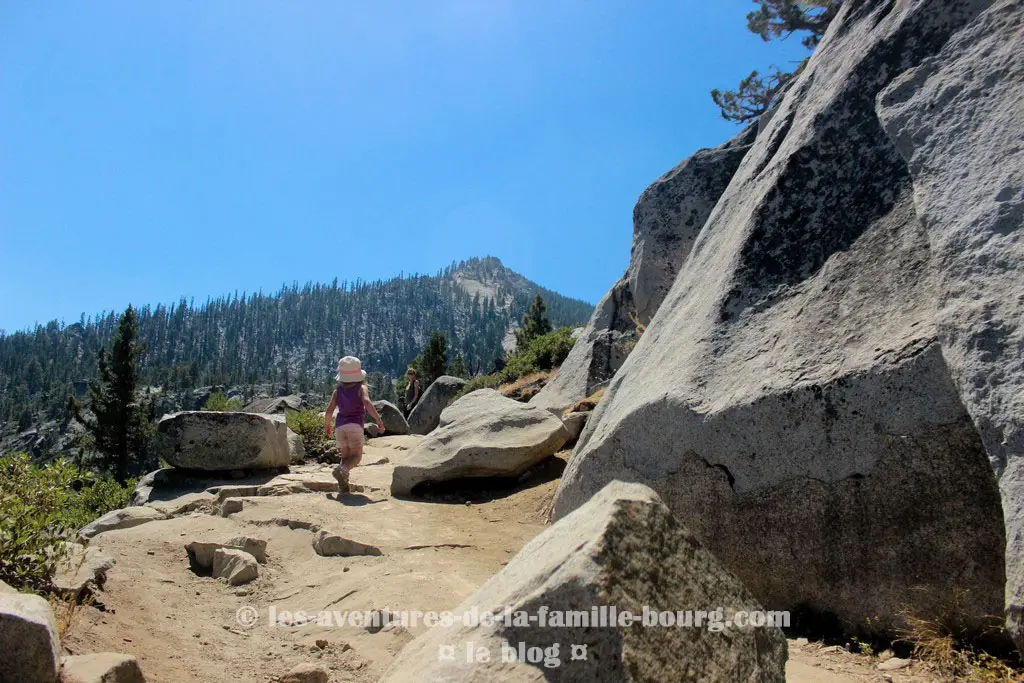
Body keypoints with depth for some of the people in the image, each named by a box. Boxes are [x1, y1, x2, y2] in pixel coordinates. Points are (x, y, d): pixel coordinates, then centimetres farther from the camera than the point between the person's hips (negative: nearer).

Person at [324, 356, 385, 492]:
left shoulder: (338, 390, 10)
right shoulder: (361, 388, 1)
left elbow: (329, 410, 4)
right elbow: (367, 403, -16)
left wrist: (326, 425, 21)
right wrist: (379, 420, -16)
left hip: (339, 426, 4)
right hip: (355, 425, -4)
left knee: (345, 457, 13)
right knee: (356, 456, 1)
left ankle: (343, 485, -3)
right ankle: (341, 470, -28)